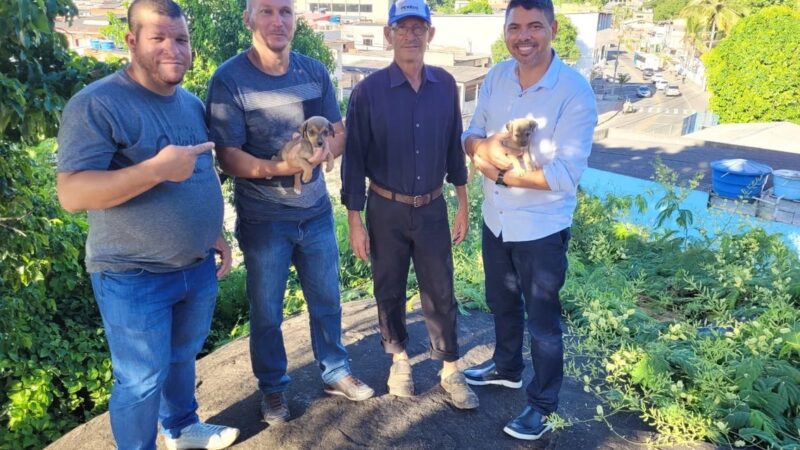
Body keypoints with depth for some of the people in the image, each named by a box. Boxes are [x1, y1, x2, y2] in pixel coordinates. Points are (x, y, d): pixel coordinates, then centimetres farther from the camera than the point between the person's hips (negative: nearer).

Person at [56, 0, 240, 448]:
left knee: (183, 357, 24)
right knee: (142, 381, 8)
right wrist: (158, 169, -32)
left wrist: (217, 235, 12)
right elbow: (72, 193, -24)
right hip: (134, 277, -7)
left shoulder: (192, 103, 7)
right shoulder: (97, 104, -17)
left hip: (198, 266, 7)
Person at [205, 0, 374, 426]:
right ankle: (273, 387, 34)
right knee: (266, 310, 13)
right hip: (263, 219, -3)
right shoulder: (229, 79, -13)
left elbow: (340, 134, 3)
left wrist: (321, 151, -20)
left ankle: (335, 373, 38)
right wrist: (276, 168, -33)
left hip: (316, 211, 4)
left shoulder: (314, 71, 0)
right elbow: (228, 157, -16)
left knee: (326, 299, 17)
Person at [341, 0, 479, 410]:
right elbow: (354, 158, -8)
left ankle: (450, 370, 26)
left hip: (433, 209, 2)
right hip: (386, 211, -2)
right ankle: (399, 359, 37)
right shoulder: (368, 91, -11)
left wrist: (463, 204, 8)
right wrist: (354, 222, -8)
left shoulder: (445, 85, -1)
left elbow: (454, 147, 7)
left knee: (440, 293, 10)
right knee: (390, 292, 14)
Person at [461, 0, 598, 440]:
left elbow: (566, 174, -24)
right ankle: (506, 367, 50)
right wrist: (486, 146, -21)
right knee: (502, 303, 25)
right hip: (495, 219, 6)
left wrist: (498, 171, -20)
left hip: (542, 228, -5)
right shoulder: (496, 76, -3)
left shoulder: (575, 91, -20)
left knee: (542, 321, 12)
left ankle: (542, 404, 33)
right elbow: (470, 135, 3)